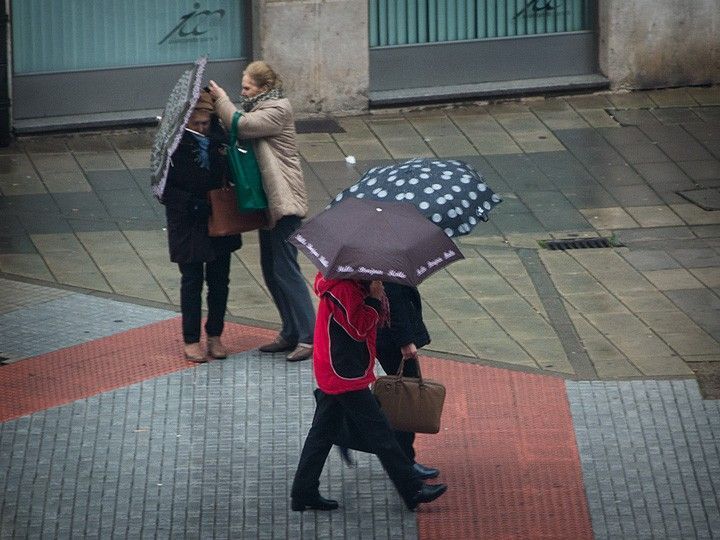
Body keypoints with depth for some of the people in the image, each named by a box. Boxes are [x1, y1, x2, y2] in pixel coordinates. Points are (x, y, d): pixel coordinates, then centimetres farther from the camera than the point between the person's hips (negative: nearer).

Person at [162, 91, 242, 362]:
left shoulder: (220, 136, -3)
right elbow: (163, 185, -11)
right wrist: (190, 204, -22)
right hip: (188, 224, -4)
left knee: (219, 279, 10)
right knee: (191, 281, 3)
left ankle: (215, 336, 23)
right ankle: (191, 340, 14)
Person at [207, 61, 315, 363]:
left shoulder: (278, 110, -11)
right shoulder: (257, 109, 18)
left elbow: (241, 126, -21)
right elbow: (237, 129, 11)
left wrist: (220, 99, -9)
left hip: (284, 201, -10)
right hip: (267, 202, 10)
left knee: (285, 269, -12)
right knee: (271, 271, 12)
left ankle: (308, 337, -12)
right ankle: (291, 334, 19)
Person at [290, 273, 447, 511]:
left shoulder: (351, 285, 13)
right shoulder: (344, 288, -19)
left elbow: (374, 319, 16)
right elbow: (358, 328, -21)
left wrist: (376, 301, -1)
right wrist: (375, 299, -16)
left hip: (331, 373, 10)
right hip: (346, 374, -10)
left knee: (323, 433, 12)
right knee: (379, 432, -5)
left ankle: (303, 493, 15)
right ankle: (413, 490, -1)